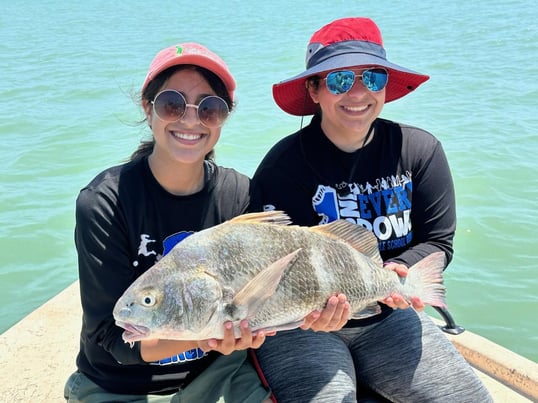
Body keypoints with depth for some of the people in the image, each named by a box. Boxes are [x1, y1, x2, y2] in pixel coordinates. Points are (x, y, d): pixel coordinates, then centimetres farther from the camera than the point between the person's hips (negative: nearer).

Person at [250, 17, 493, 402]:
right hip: (302, 324, -3)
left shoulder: (421, 150, -5)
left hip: (388, 316, 4)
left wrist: (398, 271, -23)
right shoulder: (284, 165, -15)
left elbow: (437, 242, -1)